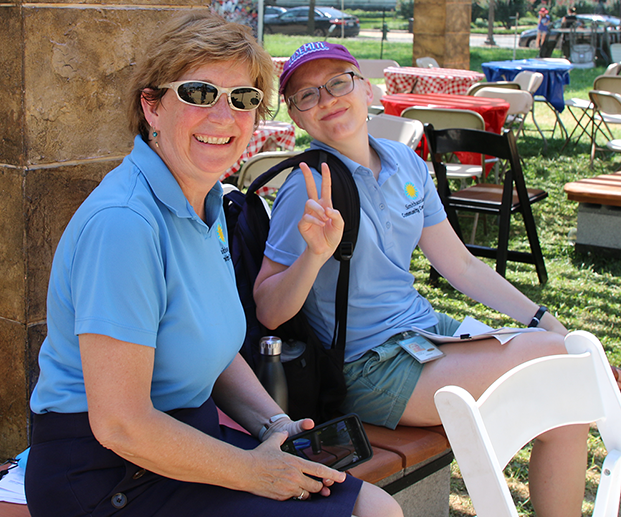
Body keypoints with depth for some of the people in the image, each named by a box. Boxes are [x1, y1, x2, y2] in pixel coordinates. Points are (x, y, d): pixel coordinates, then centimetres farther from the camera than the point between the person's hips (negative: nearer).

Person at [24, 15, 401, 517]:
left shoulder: (208, 201, 6)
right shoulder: (123, 221, -24)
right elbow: (120, 424, -25)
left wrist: (275, 424, 1)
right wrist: (253, 471, -15)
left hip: (189, 434, 9)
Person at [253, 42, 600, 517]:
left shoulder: (405, 162, 5)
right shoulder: (311, 188, -14)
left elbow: (460, 265, 13)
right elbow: (268, 313, -16)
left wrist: (542, 319, 9)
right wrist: (314, 253, -32)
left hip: (426, 330, 7)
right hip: (372, 368, -7)